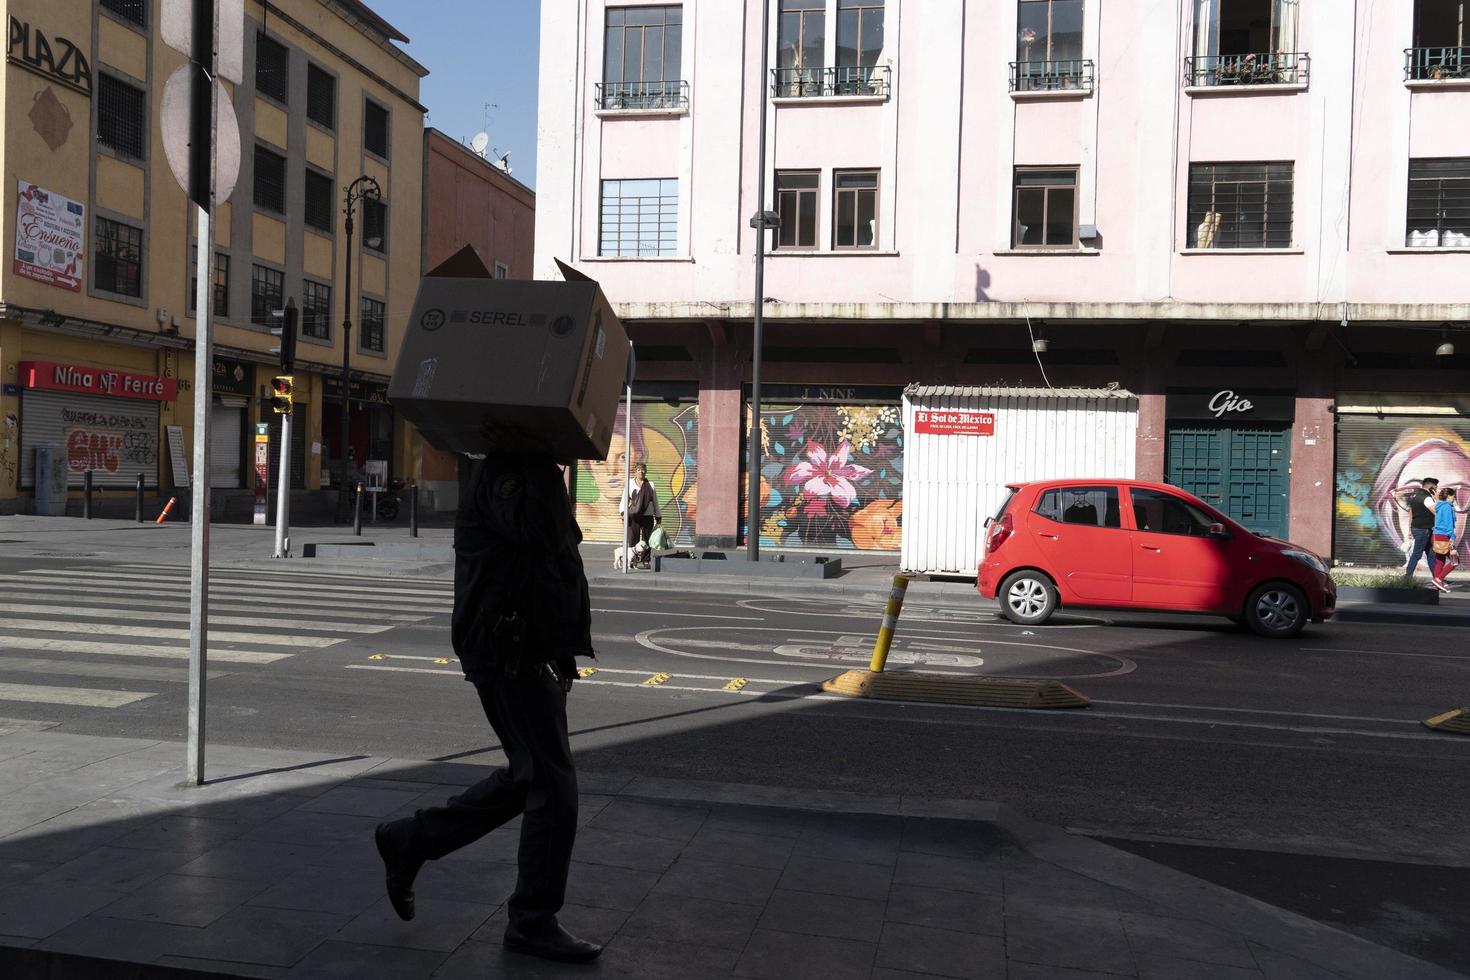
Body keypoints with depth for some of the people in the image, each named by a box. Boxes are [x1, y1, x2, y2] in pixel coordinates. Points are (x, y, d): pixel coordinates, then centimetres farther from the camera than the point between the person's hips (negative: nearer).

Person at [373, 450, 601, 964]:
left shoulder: (526, 474, 18)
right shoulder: (502, 474, -15)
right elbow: (540, 529, -32)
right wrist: (543, 462, -18)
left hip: (531, 653, 10)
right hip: (509, 656, -10)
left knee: (527, 777, 18)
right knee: (552, 783, -4)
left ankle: (409, 841, 29)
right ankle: (533, 922, 11)